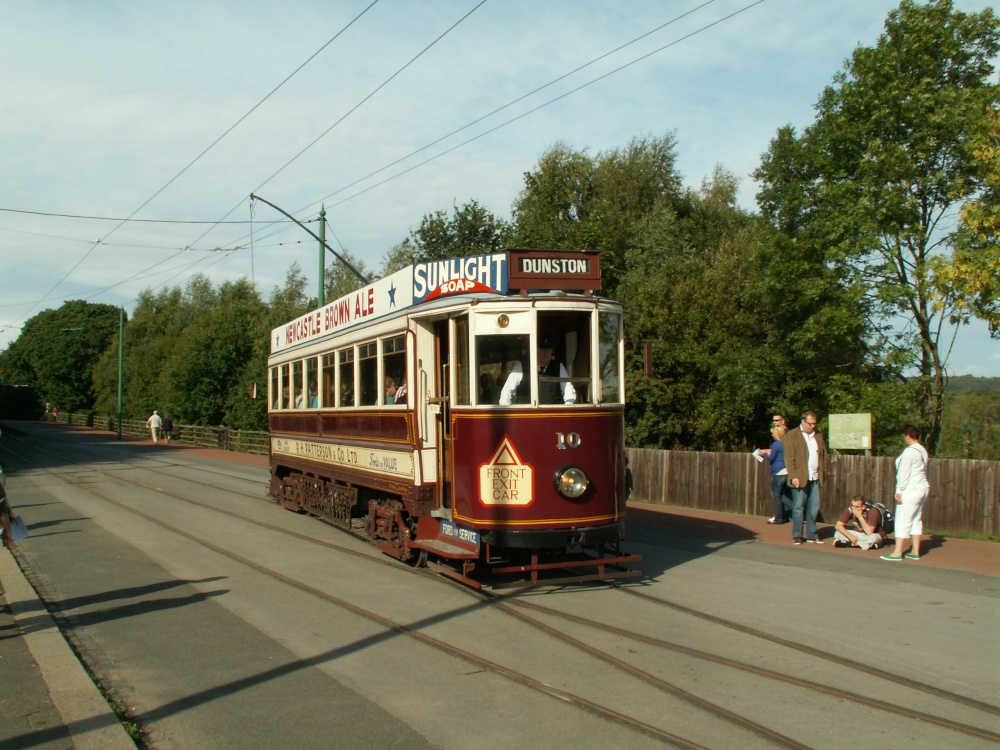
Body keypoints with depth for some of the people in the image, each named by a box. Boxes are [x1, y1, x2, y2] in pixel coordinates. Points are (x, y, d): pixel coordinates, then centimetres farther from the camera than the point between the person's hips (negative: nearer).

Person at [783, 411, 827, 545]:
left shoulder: (818, 436, 17)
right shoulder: (791, 435, -2)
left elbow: (823, 455, 20)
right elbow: (789, 457, -7)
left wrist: (822, 472, 8)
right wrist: (793, 477, -13)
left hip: (815, 478, 5)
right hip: (800, 478, -5)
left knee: (814, 508, 6)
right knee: (798, 508, -1)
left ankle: (812, 535, 14)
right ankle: (797, 536, 6)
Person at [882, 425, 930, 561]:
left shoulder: (909, 451, -15)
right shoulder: (923, 451, 11)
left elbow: (904, 473, -17)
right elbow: (922, 470, 11)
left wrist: (899, 490, -13)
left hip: (911, 490, -9)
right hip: (923, 488, 9)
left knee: (903, 521, -5)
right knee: (916, 520, 12)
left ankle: (897, 552, -4)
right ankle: (915, 551, 15)